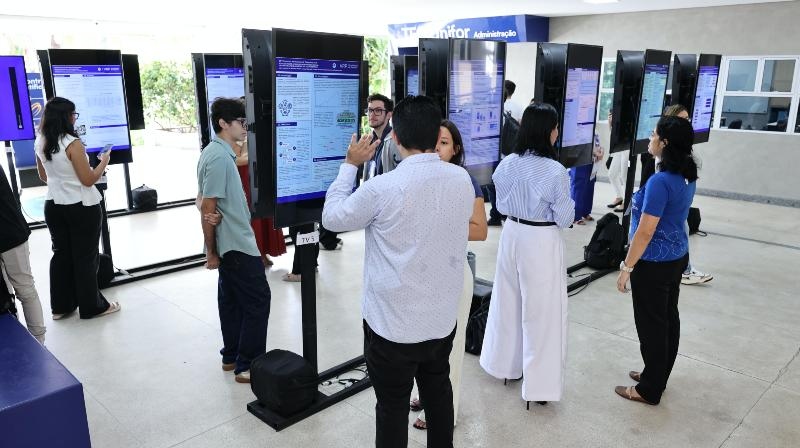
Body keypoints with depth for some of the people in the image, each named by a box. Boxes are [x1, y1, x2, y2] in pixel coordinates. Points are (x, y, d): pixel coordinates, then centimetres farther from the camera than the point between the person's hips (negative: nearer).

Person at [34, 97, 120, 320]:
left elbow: (43, 176, 15)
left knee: (61, 253, 16)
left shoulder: (40, 143, 3)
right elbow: (88, 180, -16)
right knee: (85, 257, 4)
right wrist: (104, 161, -3)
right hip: (81, 207, -7)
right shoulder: (72, 143, -20)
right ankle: (92, 306, 15)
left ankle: (60, 306, 25)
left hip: (53, 205, 7)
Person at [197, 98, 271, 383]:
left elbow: (206, 203, 17)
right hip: (237, 244, -10)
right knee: (257, 301, -2)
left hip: (230, 243, 10)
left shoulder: (216, 153, 11)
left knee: (232, 300, 16)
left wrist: (214, 250, 17)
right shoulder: (220, 157, -20)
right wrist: (212, 251, -13)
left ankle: (232, 357, 28)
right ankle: (248, 366, 6)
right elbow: (208, 209, -20)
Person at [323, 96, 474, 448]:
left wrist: (350, 164, 4)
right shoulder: (462, 179, -6)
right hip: (443, 319, 5)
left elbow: (332, 217, -5)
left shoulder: (382, 188, -22)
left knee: (393, 406, 12)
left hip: (393, 325, -5)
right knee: (438, 389, 26)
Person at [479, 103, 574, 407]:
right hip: (542, 241, -5)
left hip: (512, 234, 6)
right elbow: (564, 219, -13)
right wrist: (568, 204, 6)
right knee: (540, 311, 6)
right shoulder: (555, 171, -20)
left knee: (507, 302, 20)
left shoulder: (506, 165, -4)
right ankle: (538, 383, 17)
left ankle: (504, 363, 38)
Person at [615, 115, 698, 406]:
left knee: (651, 325, 3)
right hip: (677, 257, 9)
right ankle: (658, 376, 35)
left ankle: (650, 390, 17)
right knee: (668, 318, 19)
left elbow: (645, 232, -23)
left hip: (654, 263, -9)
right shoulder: (687, 176, 3)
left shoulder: (660, 181, -25)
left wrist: (626, 267, -17)